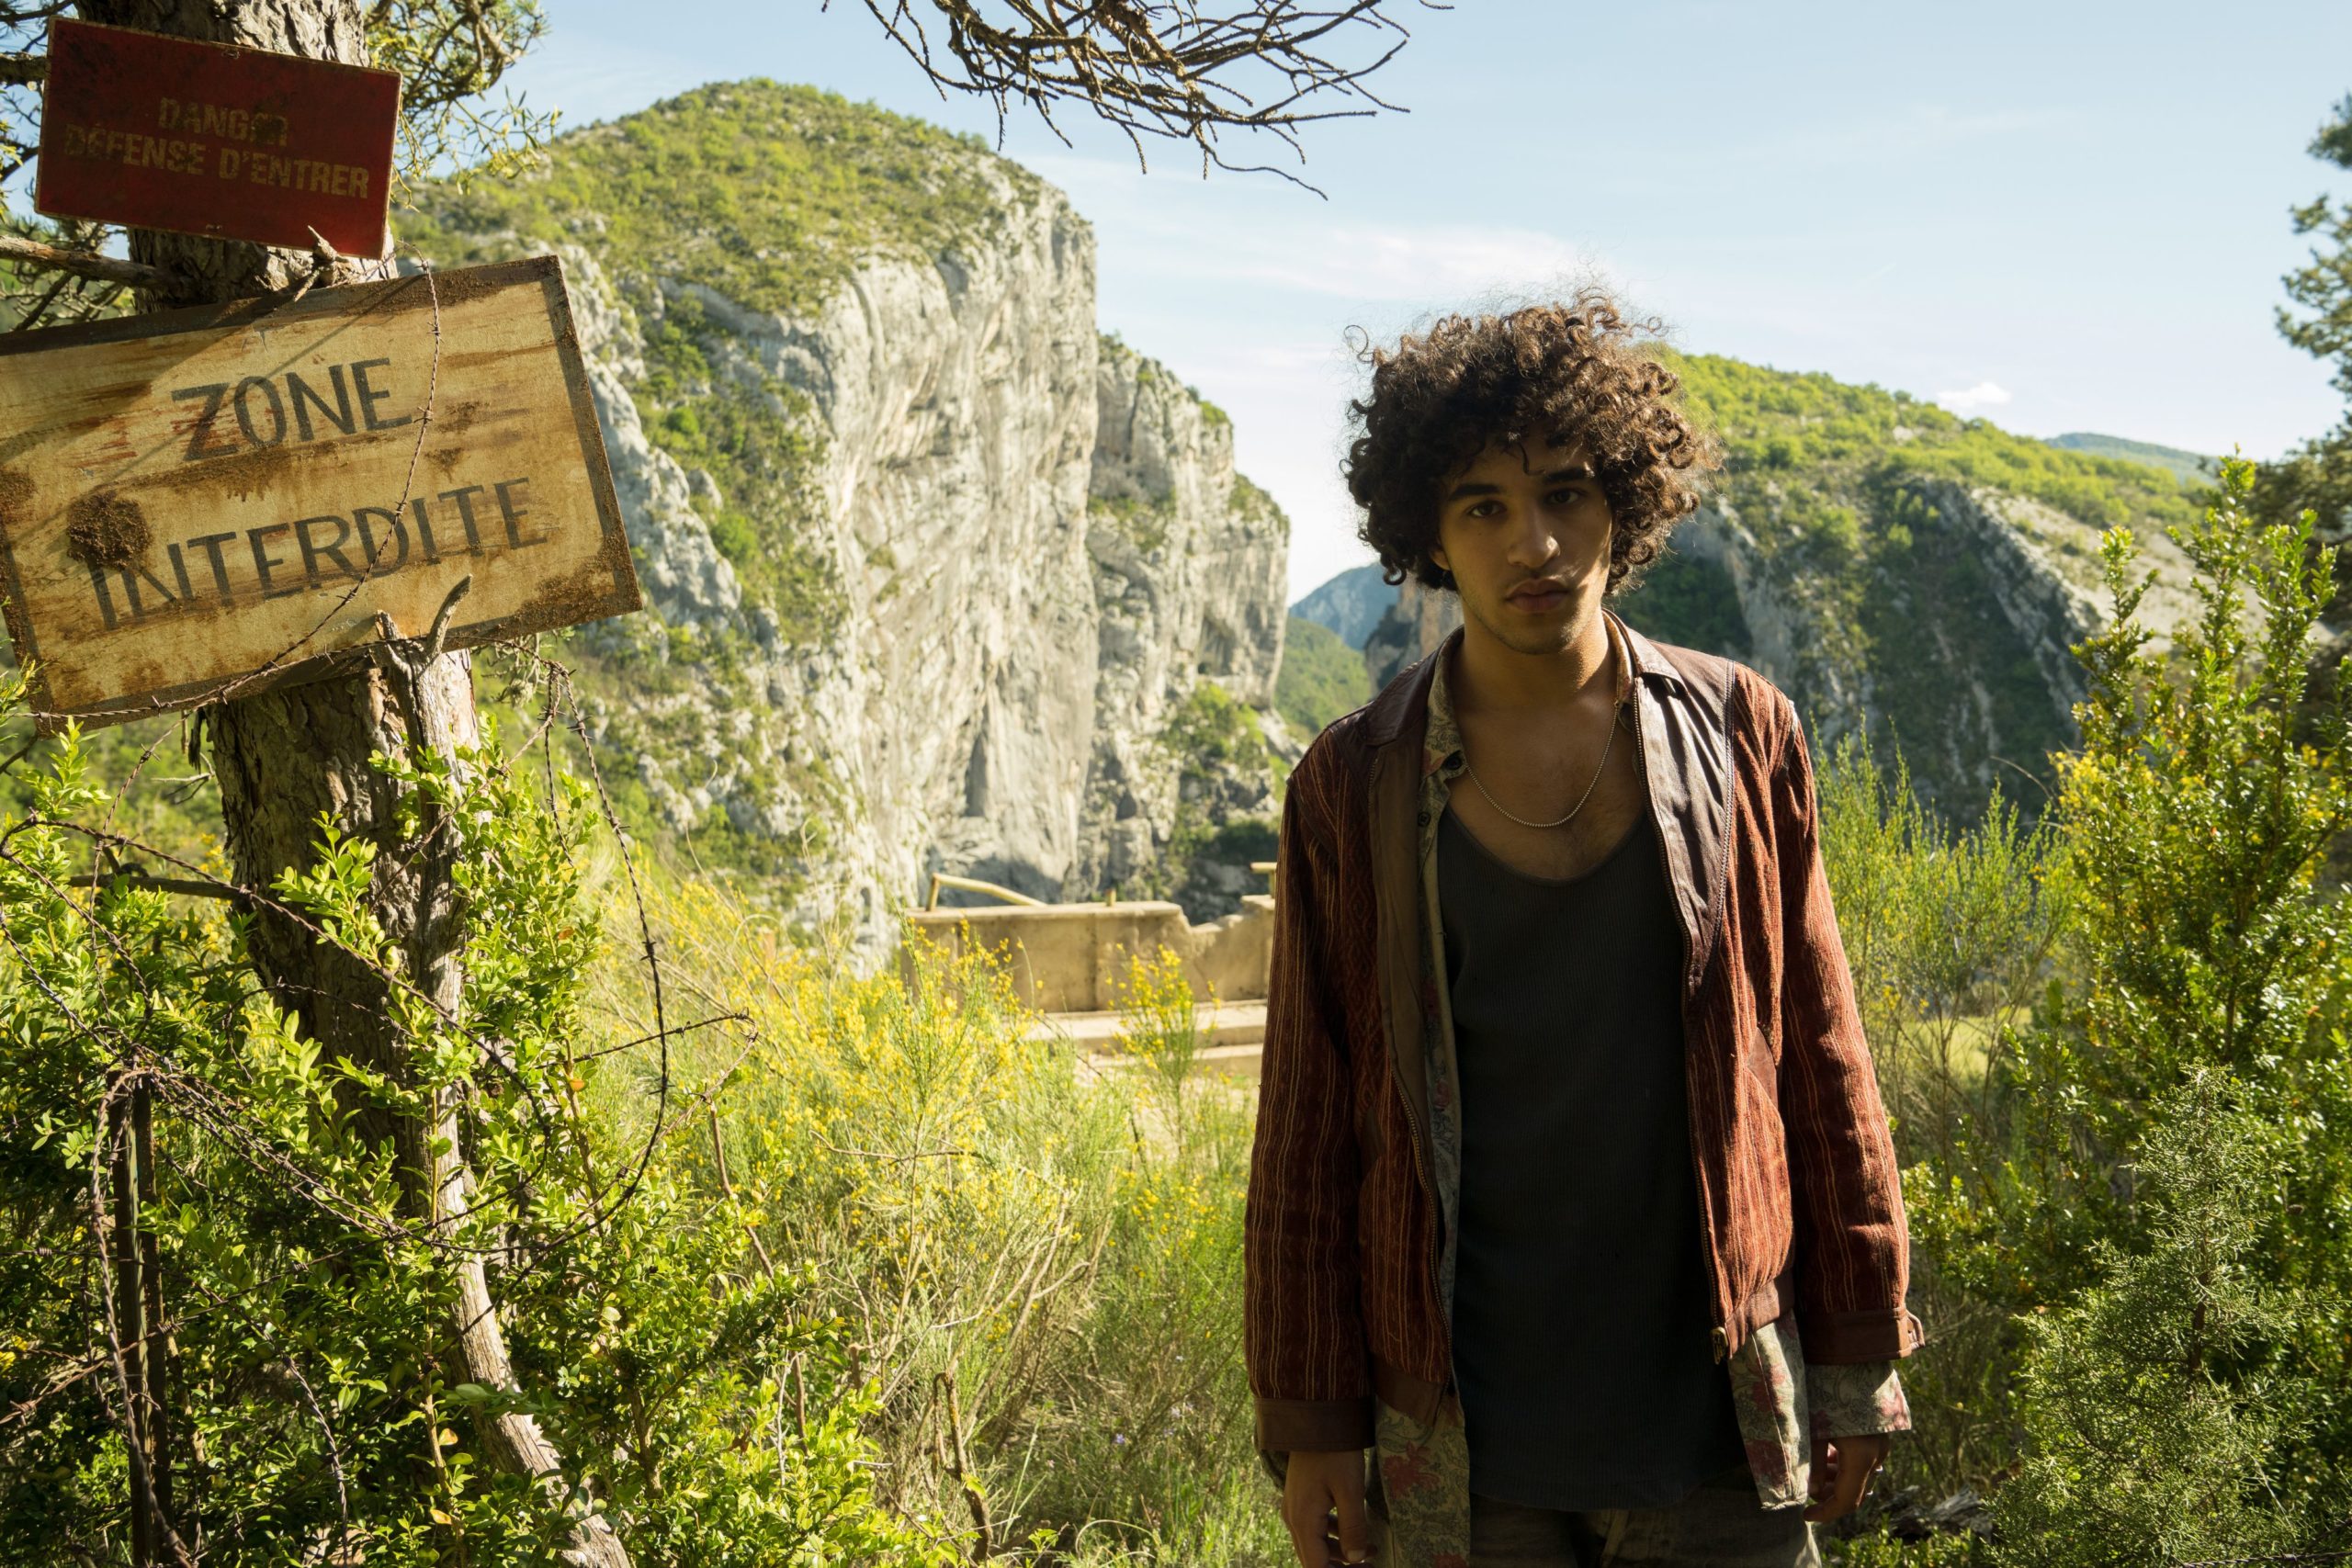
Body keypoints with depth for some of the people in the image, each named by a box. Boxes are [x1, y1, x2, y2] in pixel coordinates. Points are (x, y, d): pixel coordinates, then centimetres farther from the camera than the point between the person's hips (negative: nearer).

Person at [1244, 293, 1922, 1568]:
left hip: (1718, 1423, 1)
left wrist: (1860, 1356, 6)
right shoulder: (1353, 788, -1)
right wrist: (1309, 1417, 2)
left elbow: (1819, 1062, 5)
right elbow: (1307, 1118, 2)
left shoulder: (1738, 735, 1)